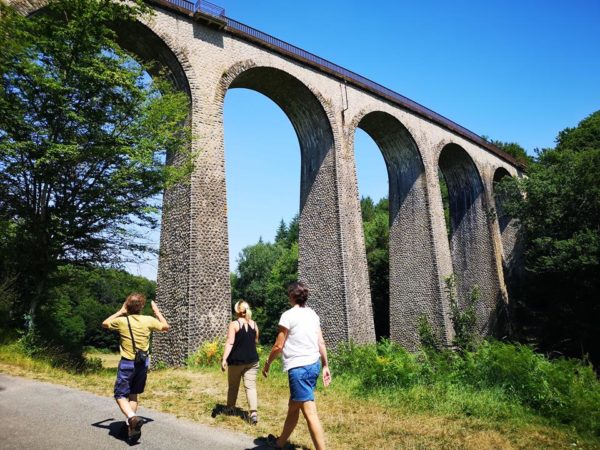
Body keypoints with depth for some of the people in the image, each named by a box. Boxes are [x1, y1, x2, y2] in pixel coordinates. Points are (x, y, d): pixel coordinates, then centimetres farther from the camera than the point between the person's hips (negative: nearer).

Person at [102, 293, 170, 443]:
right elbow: (166, 327, 10)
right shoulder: (149, 320, -9)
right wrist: (157, 311, 15)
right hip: (143, 363, 3)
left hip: (127, 363, -3)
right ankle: (131, 425, 17)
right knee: (133, 395, 17)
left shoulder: (121, 320, -12)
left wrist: (120, 311, 13)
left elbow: (104, 324, 11)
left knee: (120, 395, 5)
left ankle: (133, 418, -19)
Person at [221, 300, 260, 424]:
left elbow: (230, 343, -16)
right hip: (252, 360, 3)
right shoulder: (254, 324, 6)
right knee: (250, 386, 0)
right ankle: (254, 412, -13)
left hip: (236, 360, -3)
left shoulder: (234, 324, -8)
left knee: (233, 386, 15)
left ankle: (230, 408, 30)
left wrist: (224, 359, -18)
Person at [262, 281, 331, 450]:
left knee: (310, 413, -4)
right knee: (293, 407, 22)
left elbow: (278, 346, -9)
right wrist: (326, 366, 16)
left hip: (299, 367, -8)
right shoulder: (313, 314, 8)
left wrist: (267, 363, 6)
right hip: (314, 365, 8)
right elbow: (321, 343, 9)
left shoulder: (288, 315, -12)